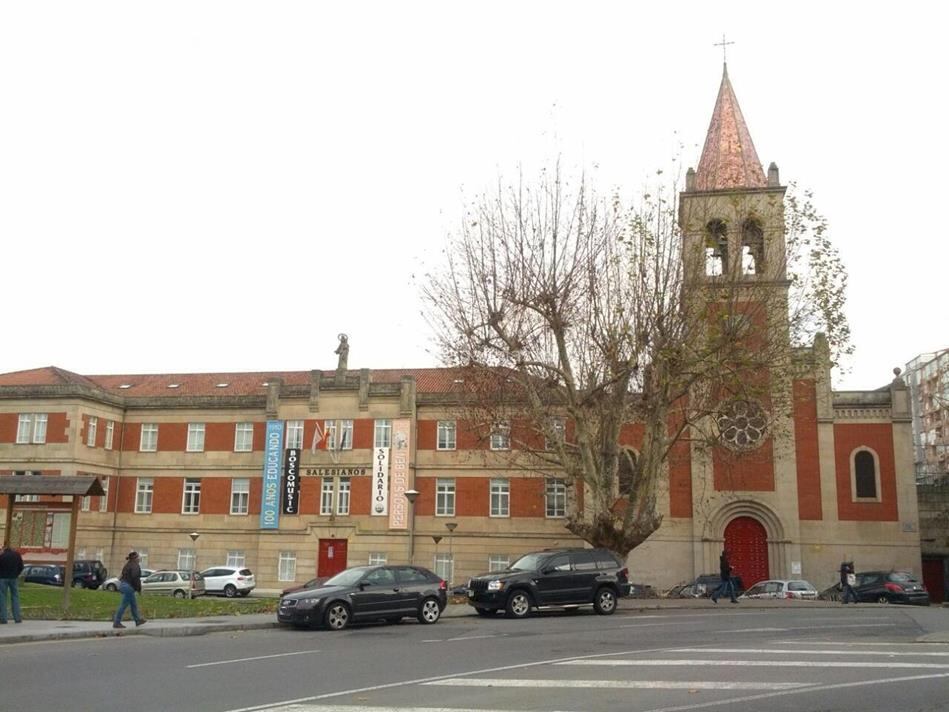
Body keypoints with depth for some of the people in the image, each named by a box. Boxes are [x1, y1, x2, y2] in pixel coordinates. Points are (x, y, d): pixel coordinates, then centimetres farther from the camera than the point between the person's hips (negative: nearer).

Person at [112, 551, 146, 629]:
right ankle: (116, 623, -2)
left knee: (134, 604, 18)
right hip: (129, 587, -10)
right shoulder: (135, 566, -14)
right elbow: (135, 578, -21)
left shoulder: (127, 565, 15)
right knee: (124, 605, -5)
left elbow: (123, 576, 17)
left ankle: (137, 620, 26)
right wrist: (139, 588, -11)